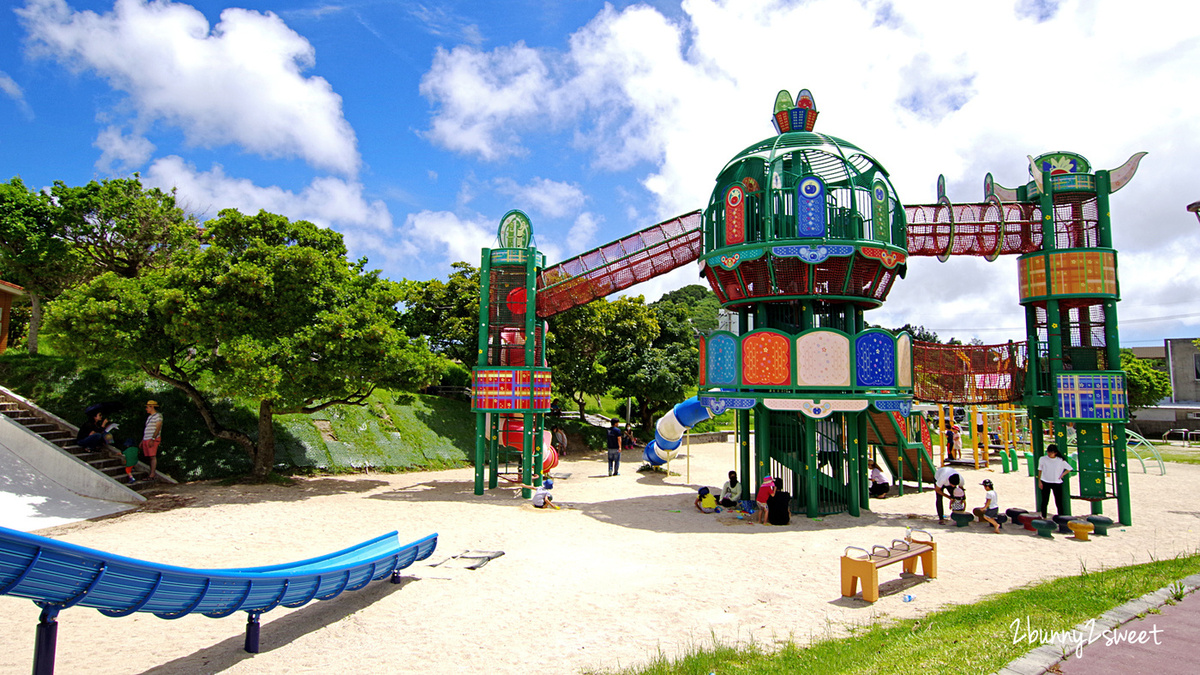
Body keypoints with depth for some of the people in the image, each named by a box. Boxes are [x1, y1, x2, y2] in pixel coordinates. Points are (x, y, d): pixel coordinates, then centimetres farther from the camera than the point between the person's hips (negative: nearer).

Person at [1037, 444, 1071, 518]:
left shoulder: (1061, 460, -3)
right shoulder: (1043, 459, -1)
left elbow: (1069, 469, 7)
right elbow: (1040, 471, 5)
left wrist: (1062, 475, -2)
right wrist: (1039, 481, 2)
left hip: (1057, 483, 0)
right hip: (1045, 482, 0)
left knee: (1059, 502, 1)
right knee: (1044, 501, 5)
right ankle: (1043, 517, 14)